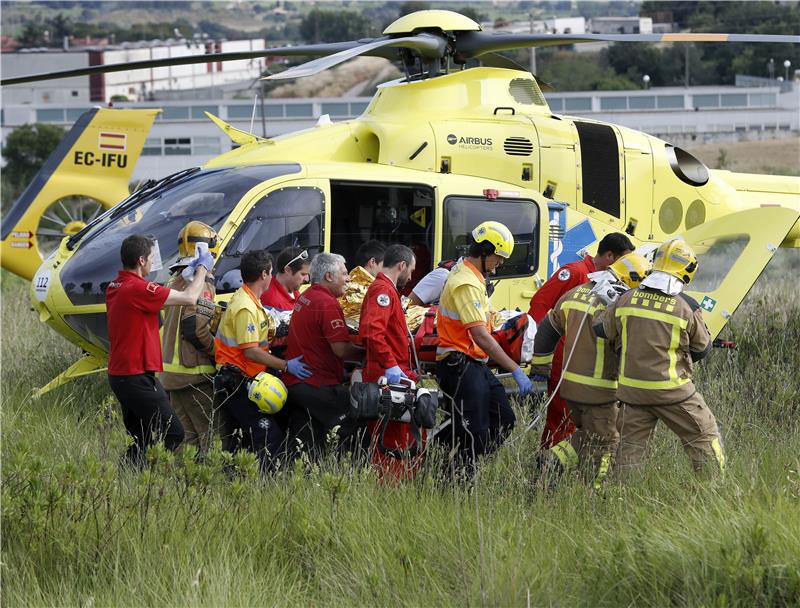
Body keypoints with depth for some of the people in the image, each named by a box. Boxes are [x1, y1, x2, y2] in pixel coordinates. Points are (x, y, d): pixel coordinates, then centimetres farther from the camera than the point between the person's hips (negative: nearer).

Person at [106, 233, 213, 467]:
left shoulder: (115, 287, 10)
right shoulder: (138, 289, -20)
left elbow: (163, 296, 22)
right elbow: (189, 298, -15)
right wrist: (202, 269, 0)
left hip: (119, 374, 10)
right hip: (137, 375, -10)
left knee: (141, 438, 15)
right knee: (172, 434, -7)